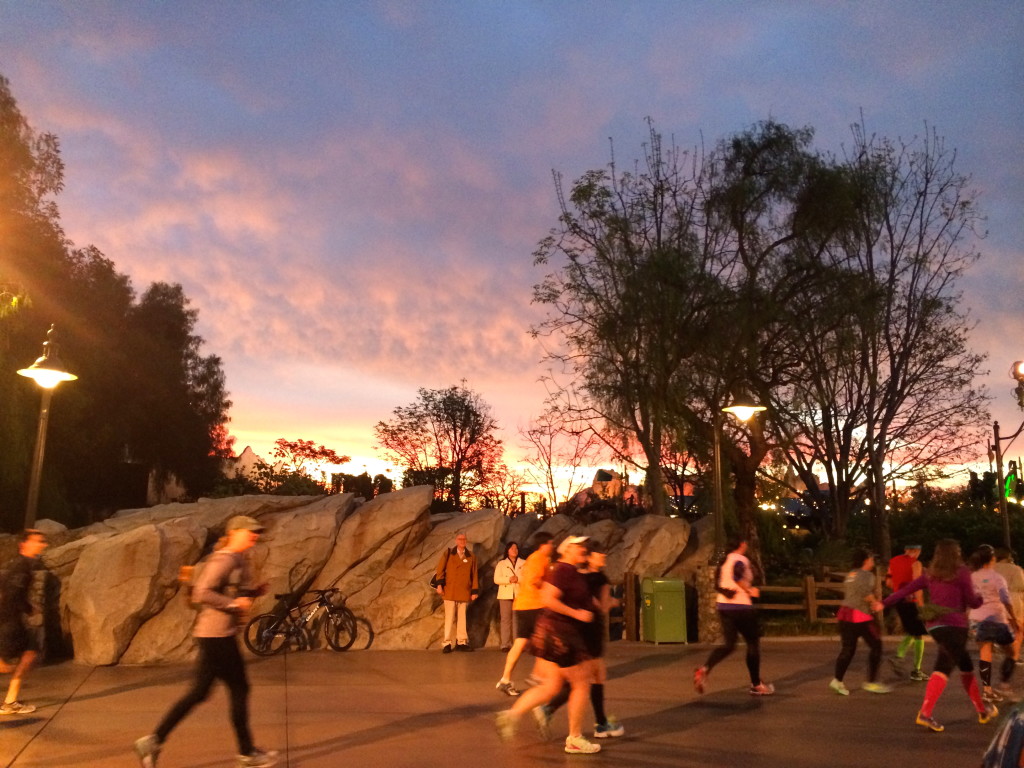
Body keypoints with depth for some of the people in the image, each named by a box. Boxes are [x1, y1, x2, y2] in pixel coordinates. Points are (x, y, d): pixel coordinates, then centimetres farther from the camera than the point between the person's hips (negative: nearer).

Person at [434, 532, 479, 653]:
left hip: (464, 592, 1)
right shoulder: (448, 553, 7)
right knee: (449, 618, -1)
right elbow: (440, 569, 2)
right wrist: (439, 584, -8)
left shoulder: (471, 556, 9)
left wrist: (474, 591, 4)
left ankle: (462, 642, 11)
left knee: (462, 618, 5)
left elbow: (474, 574, 8)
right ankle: (448, 643, 3)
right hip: (450, 591, -1)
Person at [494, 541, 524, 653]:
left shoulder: (523, 563, 12)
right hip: (505, 594, 0)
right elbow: (496, 579, 0)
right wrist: (509, 580, -14)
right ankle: (505, 644, -1)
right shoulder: (501, 563, 10)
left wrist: (518, 579, -14)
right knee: (506, 619, -3)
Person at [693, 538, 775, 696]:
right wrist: (749, 590, -19)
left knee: (729, 645, 8)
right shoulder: (741, 560, -9)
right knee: (753, 643, 9)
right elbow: (736, 576, -30)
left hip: (723, 605, 7)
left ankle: (704, 669, -16)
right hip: (741, 606, -7)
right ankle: (756, 685, 17)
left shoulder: (724, 560, 13)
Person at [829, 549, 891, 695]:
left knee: (848, 648, 10)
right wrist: (875, 602, -12)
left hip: (845, 612, 8)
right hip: (860, 615, -8)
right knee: (876, 645, 5)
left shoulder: (850, 575, 19)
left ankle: (837, 680, 2)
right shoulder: (867, 575, -6)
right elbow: (864, 591, -25)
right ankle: (871, 682, 7)